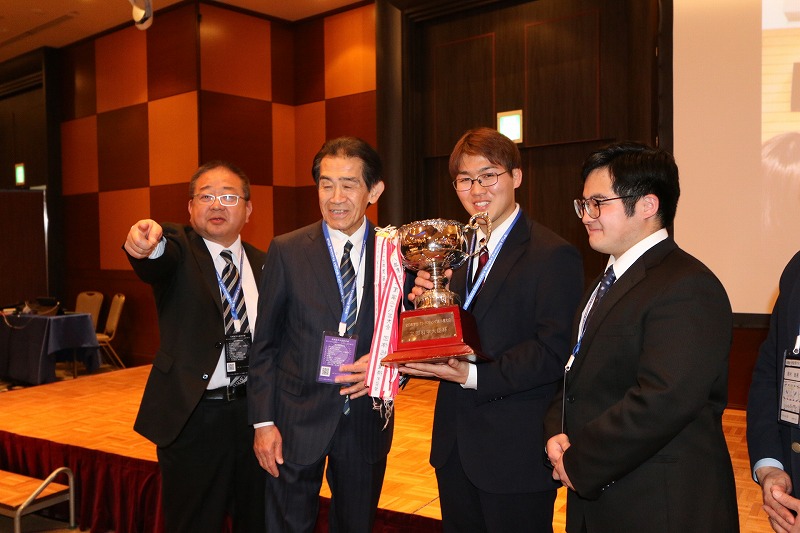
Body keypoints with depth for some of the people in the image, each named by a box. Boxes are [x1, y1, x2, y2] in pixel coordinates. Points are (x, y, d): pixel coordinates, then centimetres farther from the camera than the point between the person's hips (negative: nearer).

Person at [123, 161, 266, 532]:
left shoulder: (263, 264, 8)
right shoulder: (179, 249, -3)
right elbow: (161, 260, -28)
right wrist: (149, 244, -52)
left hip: (255, 412, 4)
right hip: (192, 415, -3)